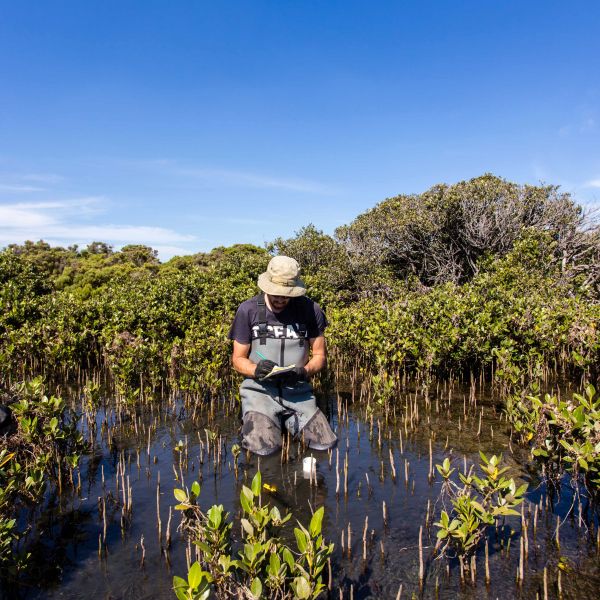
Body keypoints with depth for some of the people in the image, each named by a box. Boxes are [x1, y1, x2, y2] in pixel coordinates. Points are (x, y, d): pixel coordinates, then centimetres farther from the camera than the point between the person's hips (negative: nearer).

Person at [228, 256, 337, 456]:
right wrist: (256, 370, -19)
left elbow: (320, 355, 7)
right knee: (263, 448, -24)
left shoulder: (310, 310, 1)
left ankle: (291, 421, 16)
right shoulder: (248, 310, -2)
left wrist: (304, 372, -14)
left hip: (298, 391, 2)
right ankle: (252, 421, 11)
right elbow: (238, 359, 3)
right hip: (259, 390, -2)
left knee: (326, 444, -13)